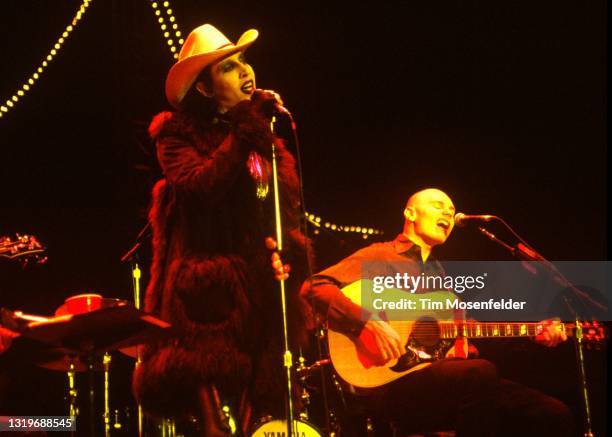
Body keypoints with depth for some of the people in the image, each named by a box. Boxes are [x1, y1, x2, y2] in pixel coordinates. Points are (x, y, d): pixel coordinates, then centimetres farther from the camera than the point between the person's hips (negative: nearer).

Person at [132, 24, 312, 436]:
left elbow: (289, 203, 18)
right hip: (208, 289, -5)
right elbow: (201, 186, -18)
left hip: (262, 283, 6)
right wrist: (246, 132, -15)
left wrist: (286, 248, -1)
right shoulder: (178, 132, 0)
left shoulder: (264, 134, 16)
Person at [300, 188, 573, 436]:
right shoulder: (380, 256, 6)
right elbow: (314, 287, -7)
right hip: (390, 383, -7)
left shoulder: (439, 275, 28)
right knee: (481, 372, -36)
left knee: (554, 415, -10)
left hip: (445, 381, 7)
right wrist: (367, 322, -22)